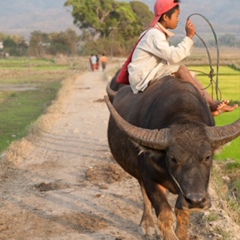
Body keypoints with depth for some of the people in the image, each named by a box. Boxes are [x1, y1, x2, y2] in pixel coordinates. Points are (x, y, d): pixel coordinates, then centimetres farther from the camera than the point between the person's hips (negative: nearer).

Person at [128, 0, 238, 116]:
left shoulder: (160, 33, 14)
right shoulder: (154, 34, -18)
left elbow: (171, 56, 11)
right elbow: (174, 57, -27)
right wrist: (189, 37, -22)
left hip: (152, 76, 10)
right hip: (142, 79, -10)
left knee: (189, 75, 0)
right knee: (181, 69, -23)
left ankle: (212, 102, -9)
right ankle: (209, 104, -19)